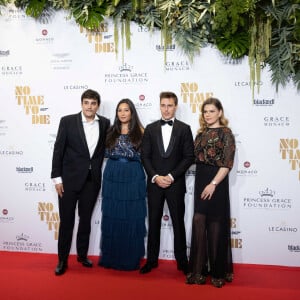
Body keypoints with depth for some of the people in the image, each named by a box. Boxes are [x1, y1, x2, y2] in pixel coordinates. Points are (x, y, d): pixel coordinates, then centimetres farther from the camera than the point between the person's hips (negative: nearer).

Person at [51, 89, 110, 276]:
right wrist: (57, 178, -8)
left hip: (92, 179, 3)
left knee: (86, 219, 15)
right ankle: (62, 260, 19)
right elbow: (58, 150, -5)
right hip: (70, 178, -2)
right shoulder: (67, 121, -5)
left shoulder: (105, 123, 2)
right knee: (66, 220, 5)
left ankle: (82, 254, 31)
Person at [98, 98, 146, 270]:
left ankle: (130, 259, 16)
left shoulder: (140, 131, 3)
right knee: (111, 217, 6)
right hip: (112, 176, 2)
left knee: (131, 218, 2)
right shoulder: (111, 132, 10)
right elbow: (107, 153, 15)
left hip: (133, 177, -2)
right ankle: (111, 257, 19)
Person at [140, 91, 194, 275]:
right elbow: (145, 156, 3)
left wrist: (171, 176, -12)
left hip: (176, 184, -2)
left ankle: (182, 261, 19)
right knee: (154, 223, 9)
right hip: (154, 183, 2)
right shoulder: (151, 128, 7)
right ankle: (152, 260, 21)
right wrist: (155, 177, -10)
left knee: (178, 223, 6)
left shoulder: (184, 129, 1)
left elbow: (189, 157, -4)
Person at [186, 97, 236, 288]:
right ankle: (199, 268, 19)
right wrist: (203, 183, 3)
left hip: (216, 181, -6)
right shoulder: (201, 133, 13)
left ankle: (218, 270, 19)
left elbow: (227, 163, -13)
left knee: (215, 222, 3)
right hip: (200, 180, 6)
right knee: (199, 221, 6)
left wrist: (213, 184, -21)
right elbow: (196, 158, 12)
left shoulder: (225, 133, -6)